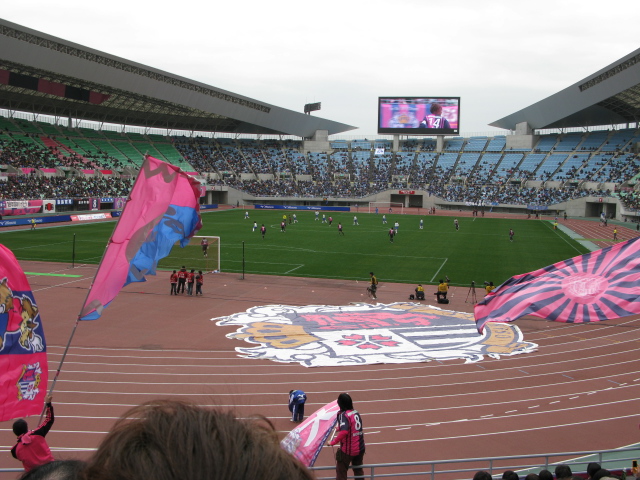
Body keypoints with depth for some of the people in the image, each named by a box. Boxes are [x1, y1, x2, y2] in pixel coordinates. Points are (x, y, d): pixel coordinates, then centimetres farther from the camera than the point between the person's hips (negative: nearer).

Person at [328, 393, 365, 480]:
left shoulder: (343, 415, -21)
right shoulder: (356, 412, 2)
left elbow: (344, 432, -35)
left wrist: (332, 442, -27)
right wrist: (339, 428, 27)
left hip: (348, 450, -7)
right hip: (360, 448, 7)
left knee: (341, 473, 7)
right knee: (358, 470, 24)